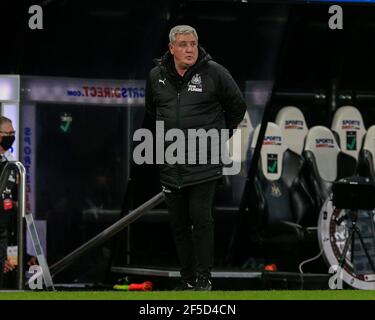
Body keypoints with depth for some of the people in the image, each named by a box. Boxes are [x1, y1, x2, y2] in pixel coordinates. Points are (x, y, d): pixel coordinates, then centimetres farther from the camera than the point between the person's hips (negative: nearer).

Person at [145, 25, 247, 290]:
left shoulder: (214, 73, -6)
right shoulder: (156, 76, 5)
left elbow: (237, 106, 6)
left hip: (204, 165, -4)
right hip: (170, 166, 4)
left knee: (201, 219, -8)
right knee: (179, 224, 7)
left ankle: (204, 277, 0)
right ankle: (188, 279, 15)